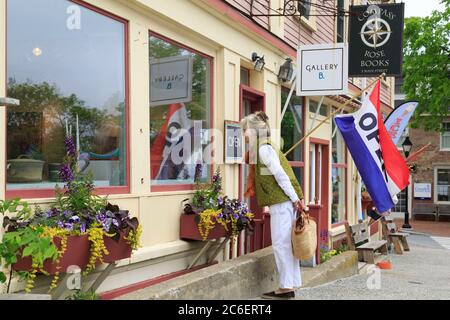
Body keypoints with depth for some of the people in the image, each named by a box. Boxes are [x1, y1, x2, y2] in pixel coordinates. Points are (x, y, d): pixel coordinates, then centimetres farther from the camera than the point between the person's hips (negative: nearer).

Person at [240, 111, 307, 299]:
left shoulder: (264, 149, -10)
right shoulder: (267, 148, 18)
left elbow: (281, 175, -16)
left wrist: (295, 199, -17)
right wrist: (298, 199, 15)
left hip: (281, 203, -9)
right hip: (285, 202, 9)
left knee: (281, 245, -4)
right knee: (287, 244, 11)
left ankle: (286, 287, 3)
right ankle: (291, 285, 18)